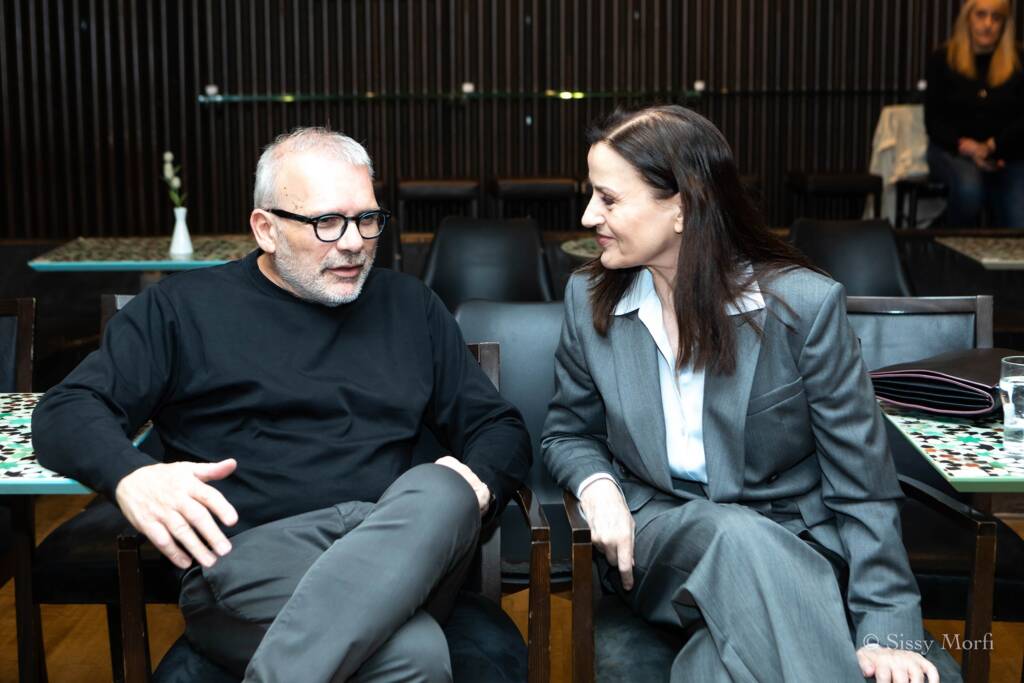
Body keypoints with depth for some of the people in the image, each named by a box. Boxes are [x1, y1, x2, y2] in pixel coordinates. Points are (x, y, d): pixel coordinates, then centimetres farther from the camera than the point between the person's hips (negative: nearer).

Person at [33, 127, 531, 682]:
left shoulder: (409, 307, 21)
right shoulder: (184, 309, 13)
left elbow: (499, 429, 22)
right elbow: (65, 414, 6)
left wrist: (474, 484, -4)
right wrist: (129, 476, -18)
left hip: (395, 552, 5)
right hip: (248, 554, -4)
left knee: (440, 491, -36)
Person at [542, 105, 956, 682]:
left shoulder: (805, 304, -10)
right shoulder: (589, 298, 2)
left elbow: (863, 487, -7)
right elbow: (569, 434, 17)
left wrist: (887, 630, -16)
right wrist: (598, 487, -7)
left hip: (791, 545, -3)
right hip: (655, 535, 3)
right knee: (737, 536, -33)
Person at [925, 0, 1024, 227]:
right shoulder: (943, 59, 5)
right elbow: (933, 121, 2)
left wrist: (992, 146, -18)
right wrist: (967, 147, -16)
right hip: (953, 149, 0)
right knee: (969, 186, -36)